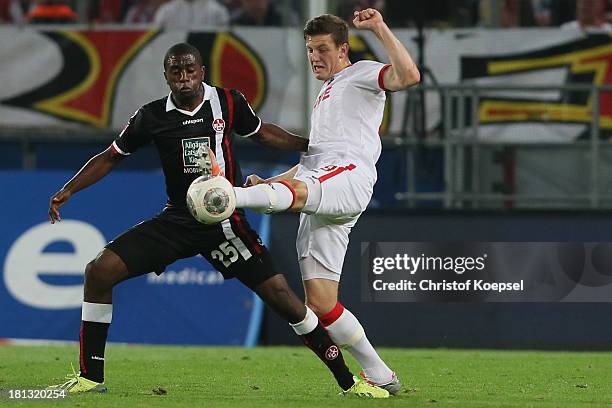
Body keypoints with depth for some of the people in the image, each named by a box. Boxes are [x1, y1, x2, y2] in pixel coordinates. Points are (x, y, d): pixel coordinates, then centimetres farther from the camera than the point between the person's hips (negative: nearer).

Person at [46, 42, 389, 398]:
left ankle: (348, 381, 1)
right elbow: (112, 157, 9)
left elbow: (262, 133, 15)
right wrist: (68, 191, 0)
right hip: (177, 219, 2)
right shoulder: (152, 116, -2)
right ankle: (91, 376, -2)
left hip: (226, 220, -2)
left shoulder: (228, 103, -4)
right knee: (100, 271, -13)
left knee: (279, 294, -11)